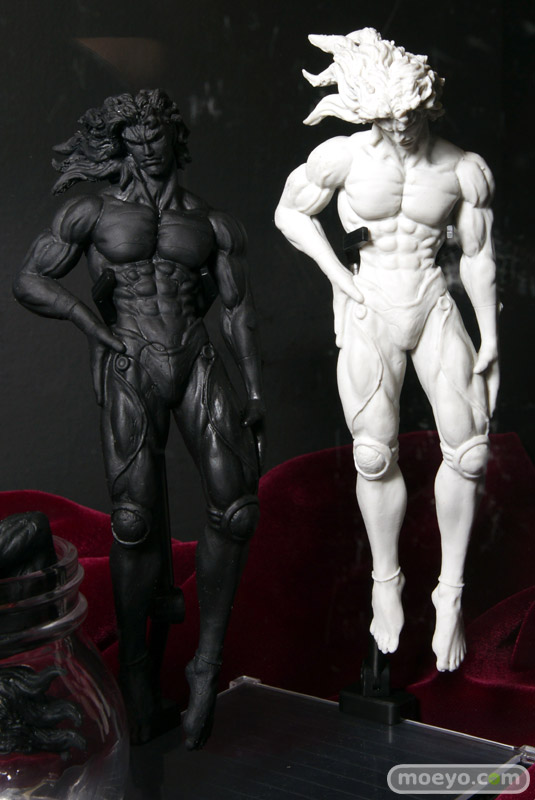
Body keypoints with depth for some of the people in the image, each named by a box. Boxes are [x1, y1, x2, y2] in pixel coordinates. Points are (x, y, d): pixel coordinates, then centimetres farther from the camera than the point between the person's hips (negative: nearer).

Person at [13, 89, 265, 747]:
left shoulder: (213, 223, 15)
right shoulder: (93, 212, 9)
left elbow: (238, 309, 13)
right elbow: (29, 281, 6)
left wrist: (255, 390, 5)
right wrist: (92, 324, -9)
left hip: (197, 366, 2)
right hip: (128, 372, -2)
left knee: (235, 506, -15)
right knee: (136, 520, -7)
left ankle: (207, 664, -2)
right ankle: (138, 670, 10)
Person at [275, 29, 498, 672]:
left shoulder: (467, 171, -3)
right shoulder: (343, 156, -7)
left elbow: (478, 258, 5)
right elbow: (289, 214, 6)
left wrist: (490, 338, 3)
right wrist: (337, 273, -5)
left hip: (435, 310, 1)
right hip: (368, 316, -1)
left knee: (467, 446, -9)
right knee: (375, 456, -2)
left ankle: (450, 593, 5)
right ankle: (386, 582, 18)